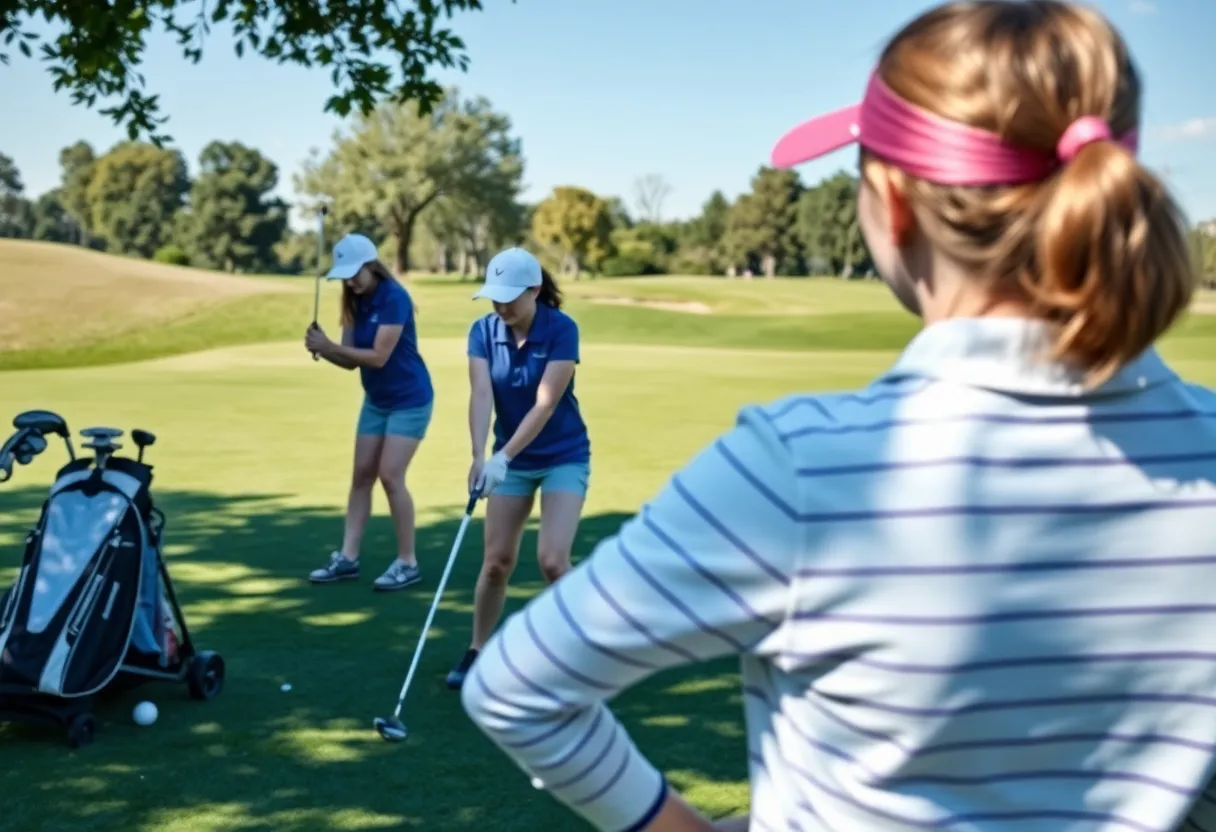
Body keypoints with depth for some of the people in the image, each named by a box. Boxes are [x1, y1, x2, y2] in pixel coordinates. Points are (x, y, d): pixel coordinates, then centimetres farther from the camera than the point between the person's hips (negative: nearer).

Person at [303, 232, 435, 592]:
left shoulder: (394, 298, -21)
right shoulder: (355, 302, 2)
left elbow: (378, 357, -26)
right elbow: (352, 360, 0)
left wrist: (329, 345, -27)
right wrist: (323, 349, -19)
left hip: (409, 401, -8)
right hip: (375, 401, 8)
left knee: (390, 475, -12)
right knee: (361, 474, 5)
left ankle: (408, 563, -2)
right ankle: (348, 557, 10)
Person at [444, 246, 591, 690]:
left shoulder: (562, 329, -20)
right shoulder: (483, 330, -8)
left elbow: (546, 404, -26)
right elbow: (481, 394, -19)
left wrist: (502, 457, -34)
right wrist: (479, 455, -34)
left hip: (564, 457, -4)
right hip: (512, 459, 4)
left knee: (552, 559, -15)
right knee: (496, 560, 4)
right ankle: (477, 651, 21)